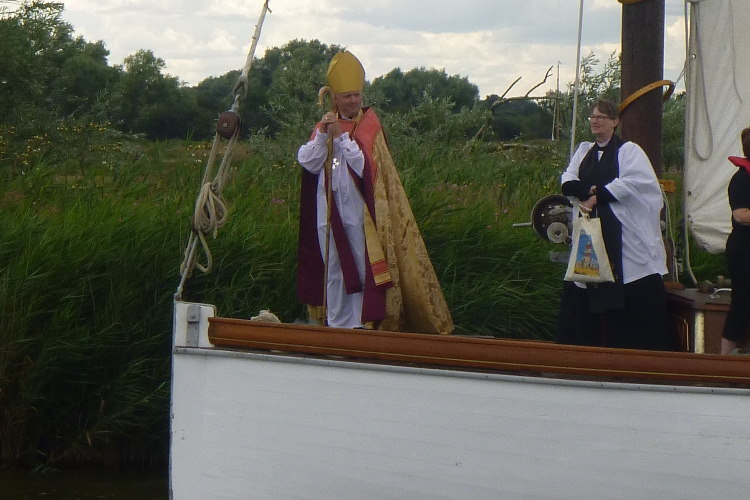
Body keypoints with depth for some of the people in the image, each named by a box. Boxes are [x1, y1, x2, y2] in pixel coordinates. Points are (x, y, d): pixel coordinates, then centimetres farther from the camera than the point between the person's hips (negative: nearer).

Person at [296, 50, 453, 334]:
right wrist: (322, 135, -13)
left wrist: (342, 136, -16)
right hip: (329, 211, 4)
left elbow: (365, 165, -13)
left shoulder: (369, 124, 0)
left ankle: (360, 322, -2)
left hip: (357, 211, -4)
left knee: (361, 265, -5)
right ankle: (337, 323, 12)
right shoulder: (326, 124, 11)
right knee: (334, 268, 6)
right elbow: (308, 163, 0)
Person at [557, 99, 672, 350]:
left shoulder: (629, 150, 1)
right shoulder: (584, 151, 18)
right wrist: (589, 191, -13)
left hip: (624, 233, -6)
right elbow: (568, 182, 6)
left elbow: (631, 182, -13)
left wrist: (597, 195, -12)